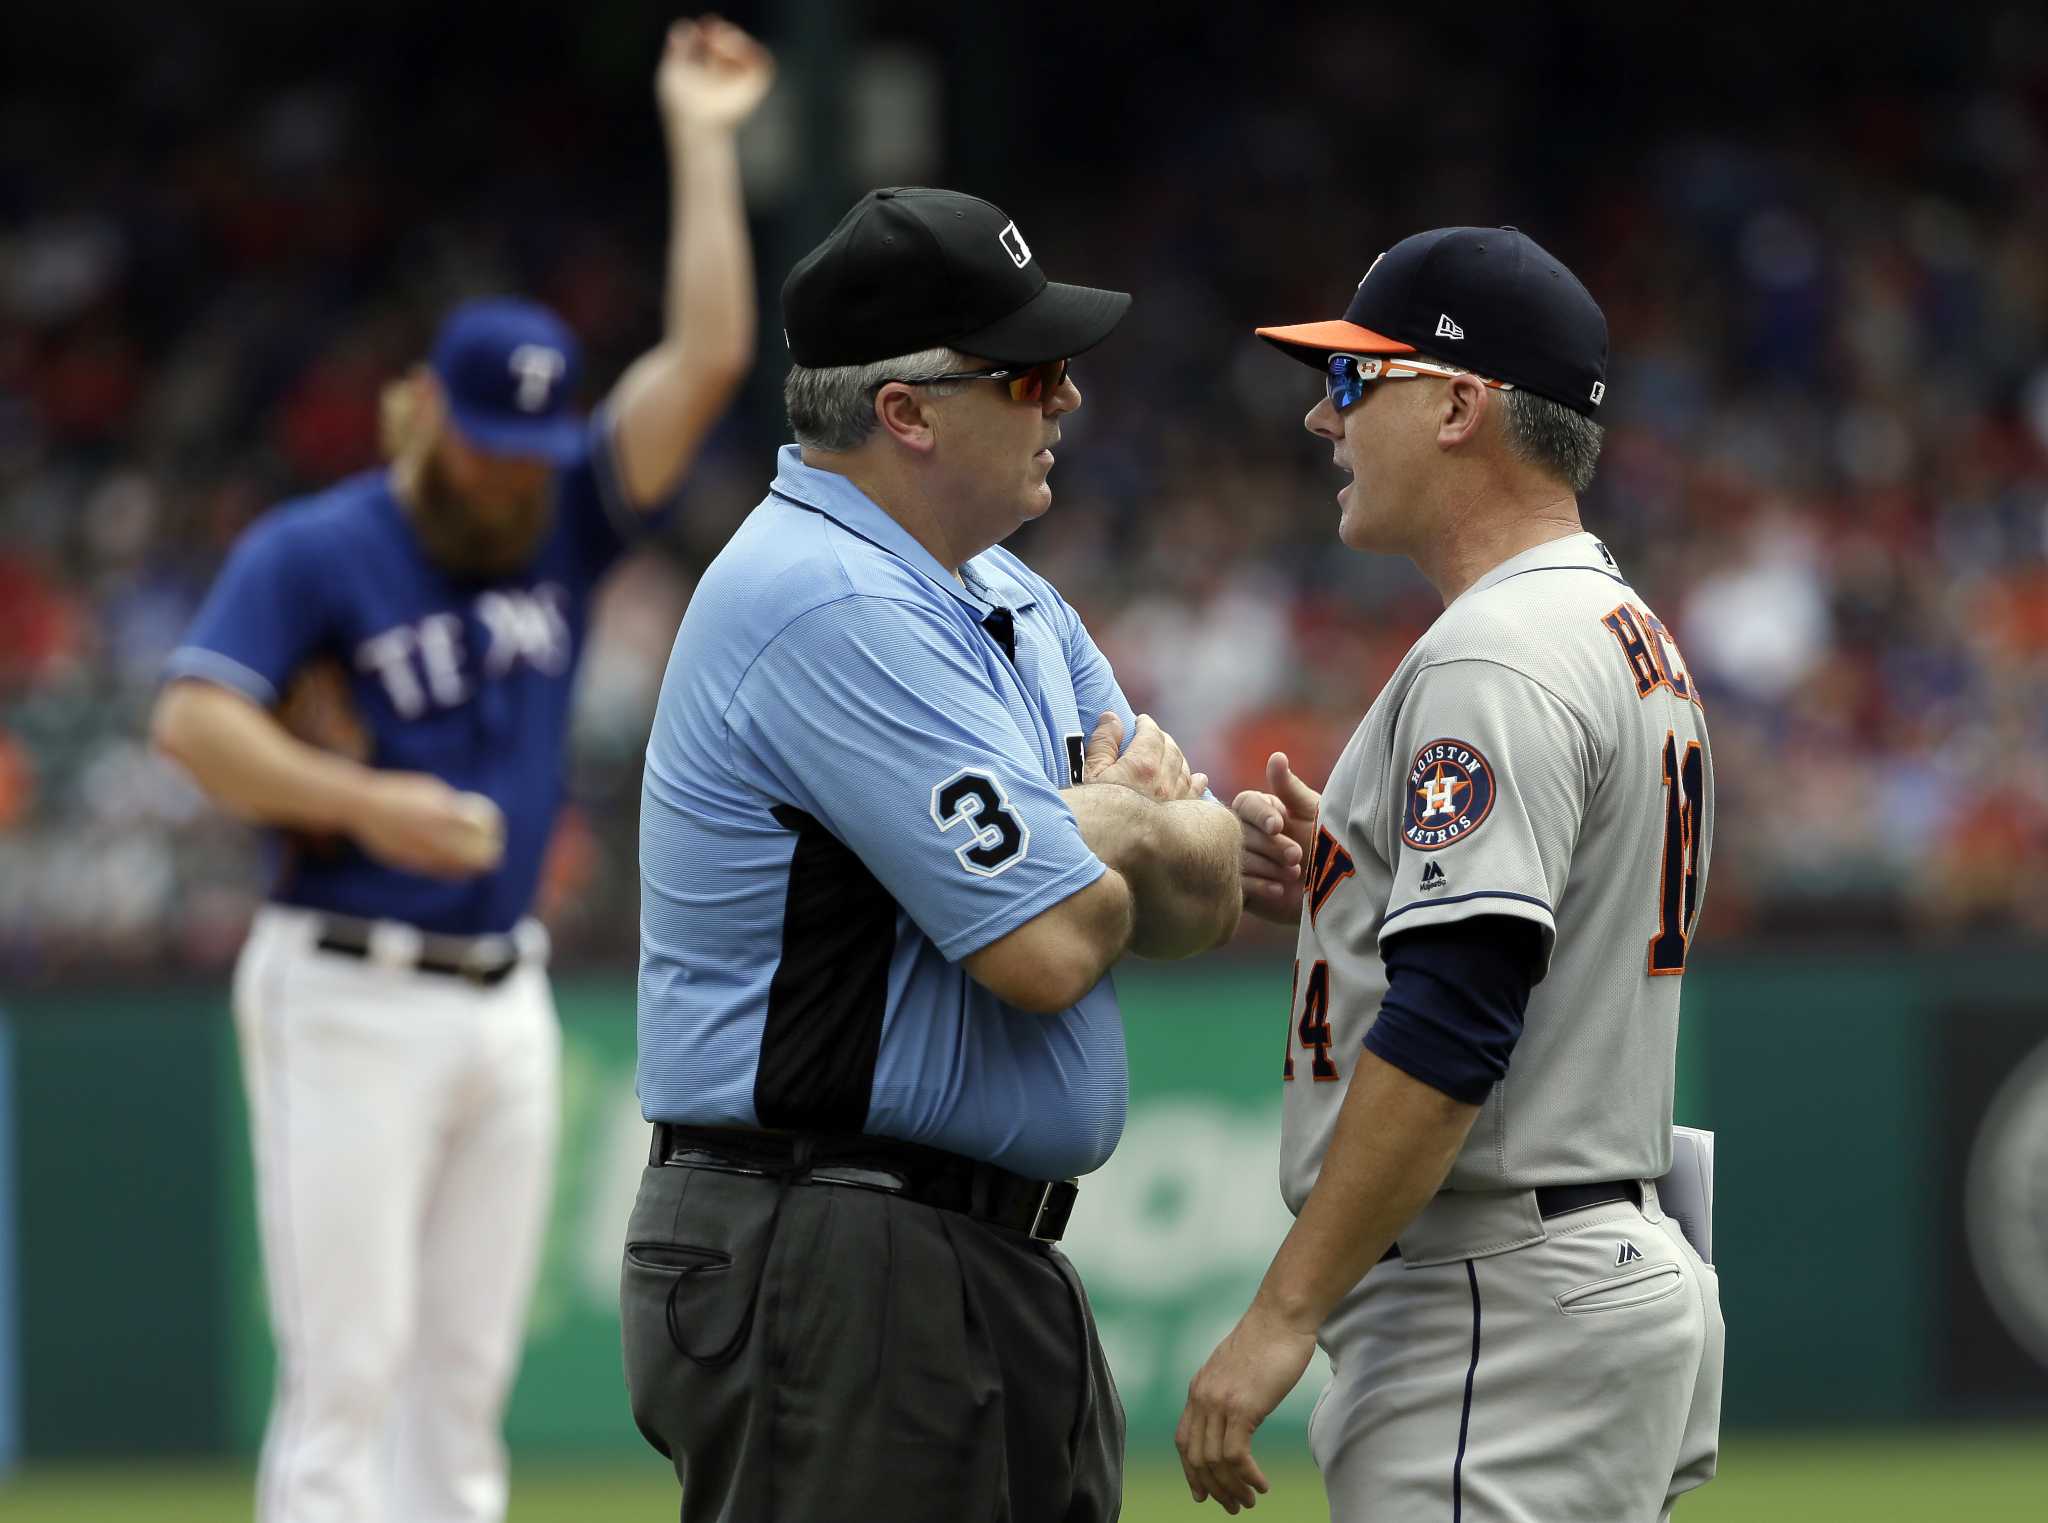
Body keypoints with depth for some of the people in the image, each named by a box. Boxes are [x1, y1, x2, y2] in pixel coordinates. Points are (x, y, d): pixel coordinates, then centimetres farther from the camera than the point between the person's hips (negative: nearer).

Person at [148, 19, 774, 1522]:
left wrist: (701, 146, 1)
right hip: (350, 1001, -6)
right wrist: (368, 803, -23)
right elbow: (193, 719, -17)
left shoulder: (559, 526, 9)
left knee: (465, 1379, 9)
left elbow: (707, 358, 3)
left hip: (506, 999, 6)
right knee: (347, 1370, -9)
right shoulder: (314, 550, -6)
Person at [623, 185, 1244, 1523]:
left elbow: (1211, 896, 14)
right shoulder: (832, 605, -16)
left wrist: (1113, 821, -9)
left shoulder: (1016, 609, 16)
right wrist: (1122, 823, 1)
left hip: (1001, 1268, 10)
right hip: (828, 1296, -10)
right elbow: (1049, 950, -21)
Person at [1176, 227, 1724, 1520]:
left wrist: (1282, 1315, -23)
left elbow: (1456, 1022, -24)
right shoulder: (1638, 640, 18)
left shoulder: (1500, 655, -15)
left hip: (1503, 1314, -11)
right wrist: (1332, 886, 9)